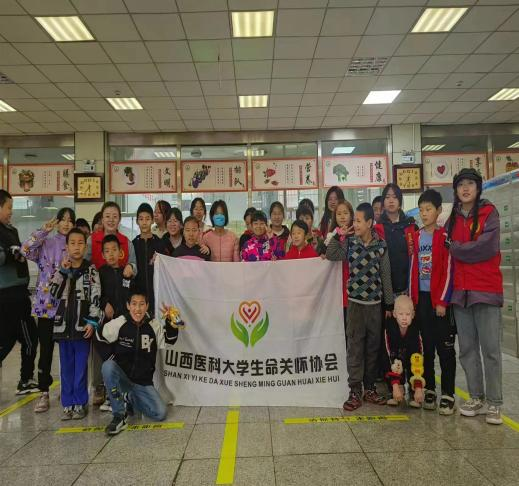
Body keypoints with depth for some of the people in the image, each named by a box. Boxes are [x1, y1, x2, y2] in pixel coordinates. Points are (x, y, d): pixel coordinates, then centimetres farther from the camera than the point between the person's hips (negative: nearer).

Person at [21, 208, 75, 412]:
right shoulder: (45, 243, 4)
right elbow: (25, 249, -14)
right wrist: (43, 231, -17)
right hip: (46, 304, 0)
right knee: (46, 349, 5)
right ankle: (44, 393, 16)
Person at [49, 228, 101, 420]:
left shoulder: (91, 270, -2)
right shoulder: (62, 269, 9)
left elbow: (96, 298, -6)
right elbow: (54, 292, -3)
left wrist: (92, 322, -13)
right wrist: (63, 270, -9)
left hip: (83, 325, -3)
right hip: (63, 324, 3)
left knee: (81, 366, 4)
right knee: (66, 366, 10)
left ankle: (80, 403, 15)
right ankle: (68, 403, 20)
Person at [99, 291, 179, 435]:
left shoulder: (154, 326, -5)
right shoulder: (118, 324, -10)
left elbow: (169, 341, 4)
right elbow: (99, 338, 0)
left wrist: (172, 324, -12)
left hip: (143, 383, 2)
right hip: (120, 379, -2)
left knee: (160, 413, -13)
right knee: (108, 366, -34)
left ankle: (128, 400, 14)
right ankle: (119, 416, -21)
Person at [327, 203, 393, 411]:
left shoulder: (381, 245, -1)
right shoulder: (349, 243, 1)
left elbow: (386, 275, 3)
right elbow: (330, 255, -1)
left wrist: (389, 304, 4)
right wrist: (337, 235, -7)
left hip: (375, 302, 1)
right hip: (355, 302, 0)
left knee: (373, 346, 9)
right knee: (354, 346, 0)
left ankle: (369, 388, 22)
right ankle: (355, 391, 8)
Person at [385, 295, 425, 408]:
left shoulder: (416, 330, -29)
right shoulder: (390, 328, -28)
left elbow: (419, 358, -32)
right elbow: (392, 357, -32)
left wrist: (419, 388, -37)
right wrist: (395, 386, -37)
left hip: (411, 359, 0)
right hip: (397, 358, 0)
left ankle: (414, 392, -9)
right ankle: (396, 390, -6)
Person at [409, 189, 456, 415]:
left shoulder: (444, 236, -4)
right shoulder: (417, 237, 10)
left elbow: (448, 271, -8)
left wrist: (443, 301, -11)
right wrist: (412, 298, 7)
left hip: (440, 298, -4)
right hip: (421, 298, 5)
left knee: (445, 347, 2)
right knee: (426, 347, 11)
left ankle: (448, 395, 10)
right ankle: (429, 390, 21)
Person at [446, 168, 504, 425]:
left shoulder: (489, 213, -1)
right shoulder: (452, 219, 14)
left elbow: (486, 247, -15)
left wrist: (454, 247, -5)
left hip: (486, 290, -5)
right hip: (460, 291, 5)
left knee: (490, 348, -2)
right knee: (467, 348, 8)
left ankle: (495, 403, 7)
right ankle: (476, 398, 18)